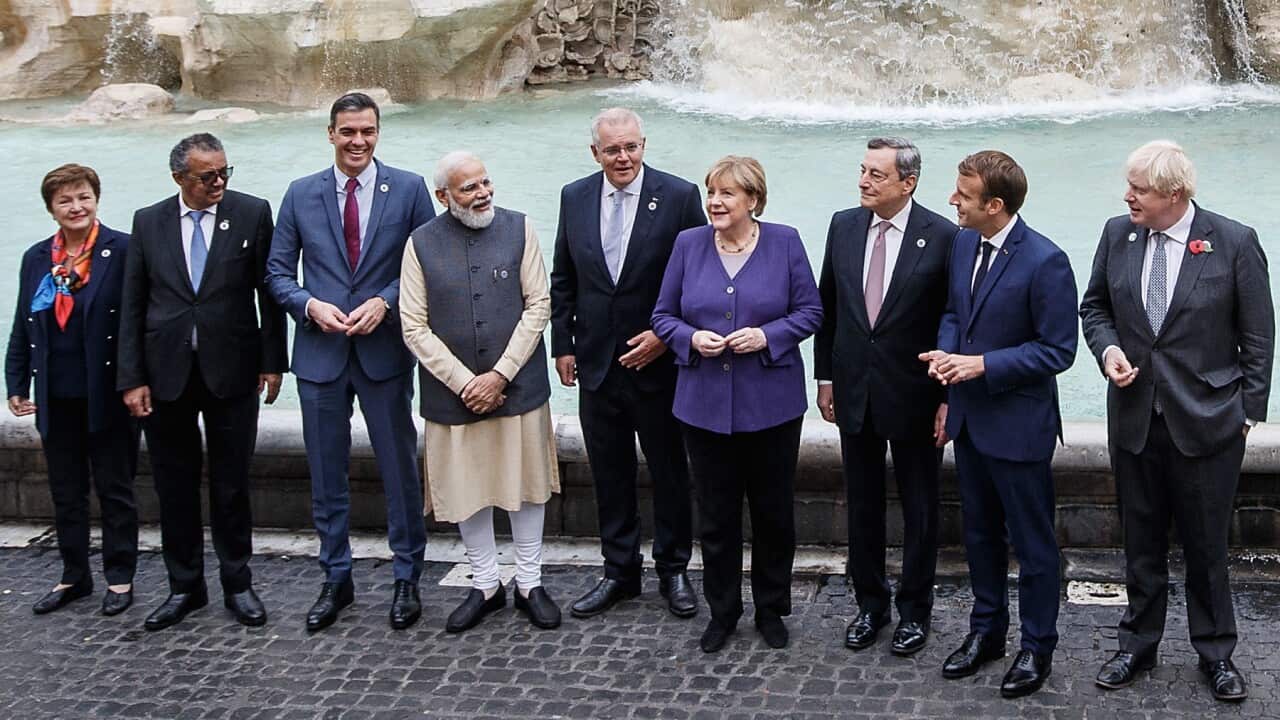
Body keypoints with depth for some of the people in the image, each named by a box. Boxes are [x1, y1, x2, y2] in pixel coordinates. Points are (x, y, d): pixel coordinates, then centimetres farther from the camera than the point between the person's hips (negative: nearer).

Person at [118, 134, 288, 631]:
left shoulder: (252, 214, -2)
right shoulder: (148, 222, 3)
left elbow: (269, 290, 1)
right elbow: (132, 306, 3)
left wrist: (272, 360, -3)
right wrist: (132, 378, -2)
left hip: (231, 370, -2)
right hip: (166, 372, 2)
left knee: (231, 483, 8)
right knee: (174, 486, 10)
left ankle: (238, 584, 21)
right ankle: (184, 586, 23)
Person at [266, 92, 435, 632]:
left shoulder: (408, 189, -1)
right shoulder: (301, 195, 4)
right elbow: (277, 270, 7)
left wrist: (384, 302, -14)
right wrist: (311, 305, -11)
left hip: (385, 350, -2)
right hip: (320, 351, 2)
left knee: (400, 470, 5)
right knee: (326, 476, 10)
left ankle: (406, 578, 19)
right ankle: (336, 580, 24)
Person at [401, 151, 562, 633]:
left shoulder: (519, 229, -2)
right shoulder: (422, 244, -2)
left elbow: (538, 305, -4)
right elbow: (415, 327, -4)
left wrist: (500, 374, -11)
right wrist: (464, 383, -12)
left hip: (517, 385, 0)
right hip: (452, 390, 0)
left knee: (525, 482, 9)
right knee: (467, 486, 9)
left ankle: (530, 583, 23)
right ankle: (485, 585, 25)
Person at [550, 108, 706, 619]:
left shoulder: (679, 196, -9)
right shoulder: (574, 198, 3)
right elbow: (562, 279, 10)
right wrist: (563, 345, 5)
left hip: (658, 362, -3)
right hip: (597, 364, 3)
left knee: (670, 472, 10)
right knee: (609, 475, 12)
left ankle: (673, 571, 24)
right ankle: (619, 572, 25)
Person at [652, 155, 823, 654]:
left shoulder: (785, 243, -2)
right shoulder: (689, 244, 2)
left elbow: (810, 311, 0)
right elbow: (664, 315, 6)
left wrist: (766, 336, -17)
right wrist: (692, 338, -14)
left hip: (771, 402, -1)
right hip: (706, 402, 1)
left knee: (773, 511, 10)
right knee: (715, 514, 8)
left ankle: (772, 609, 26)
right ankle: (722, 611, 23)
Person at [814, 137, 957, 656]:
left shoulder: (942, 236, -12)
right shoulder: (843, 226, 1)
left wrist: (949, 398, -10)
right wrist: (825, 376, 8)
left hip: (914, 395, -4)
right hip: (854, 392, 4)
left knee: (919, 507, 10)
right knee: (862, 504, 14)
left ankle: (914, 609, 24)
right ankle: (870, 604, 29)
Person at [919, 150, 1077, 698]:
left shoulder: (1045, 262, -21)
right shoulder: (964, 243, 2)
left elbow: (1058, 350, -18)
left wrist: (983, 364, -22)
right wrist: (946, 351, -5)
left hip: (1018, 425, -7)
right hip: (969, 416, 7)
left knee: (1032, 541, 7)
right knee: (980, 533, 20)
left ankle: (1037, 647, 22)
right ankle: (986, 630, 36)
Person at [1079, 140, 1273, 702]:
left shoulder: (1234, 243, -11)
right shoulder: (1117, 234, -1)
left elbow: (1258, 336, -4)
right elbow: (1095, 306, 12)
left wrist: (1250, 410, -3)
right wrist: (1108, 349, -8)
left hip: (1206, 422, -3)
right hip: (1135, 419, 3)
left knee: (1207, 545, 9)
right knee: (1141, 543, 14)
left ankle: (1216, 654, 25)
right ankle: (1138, 645, 30)